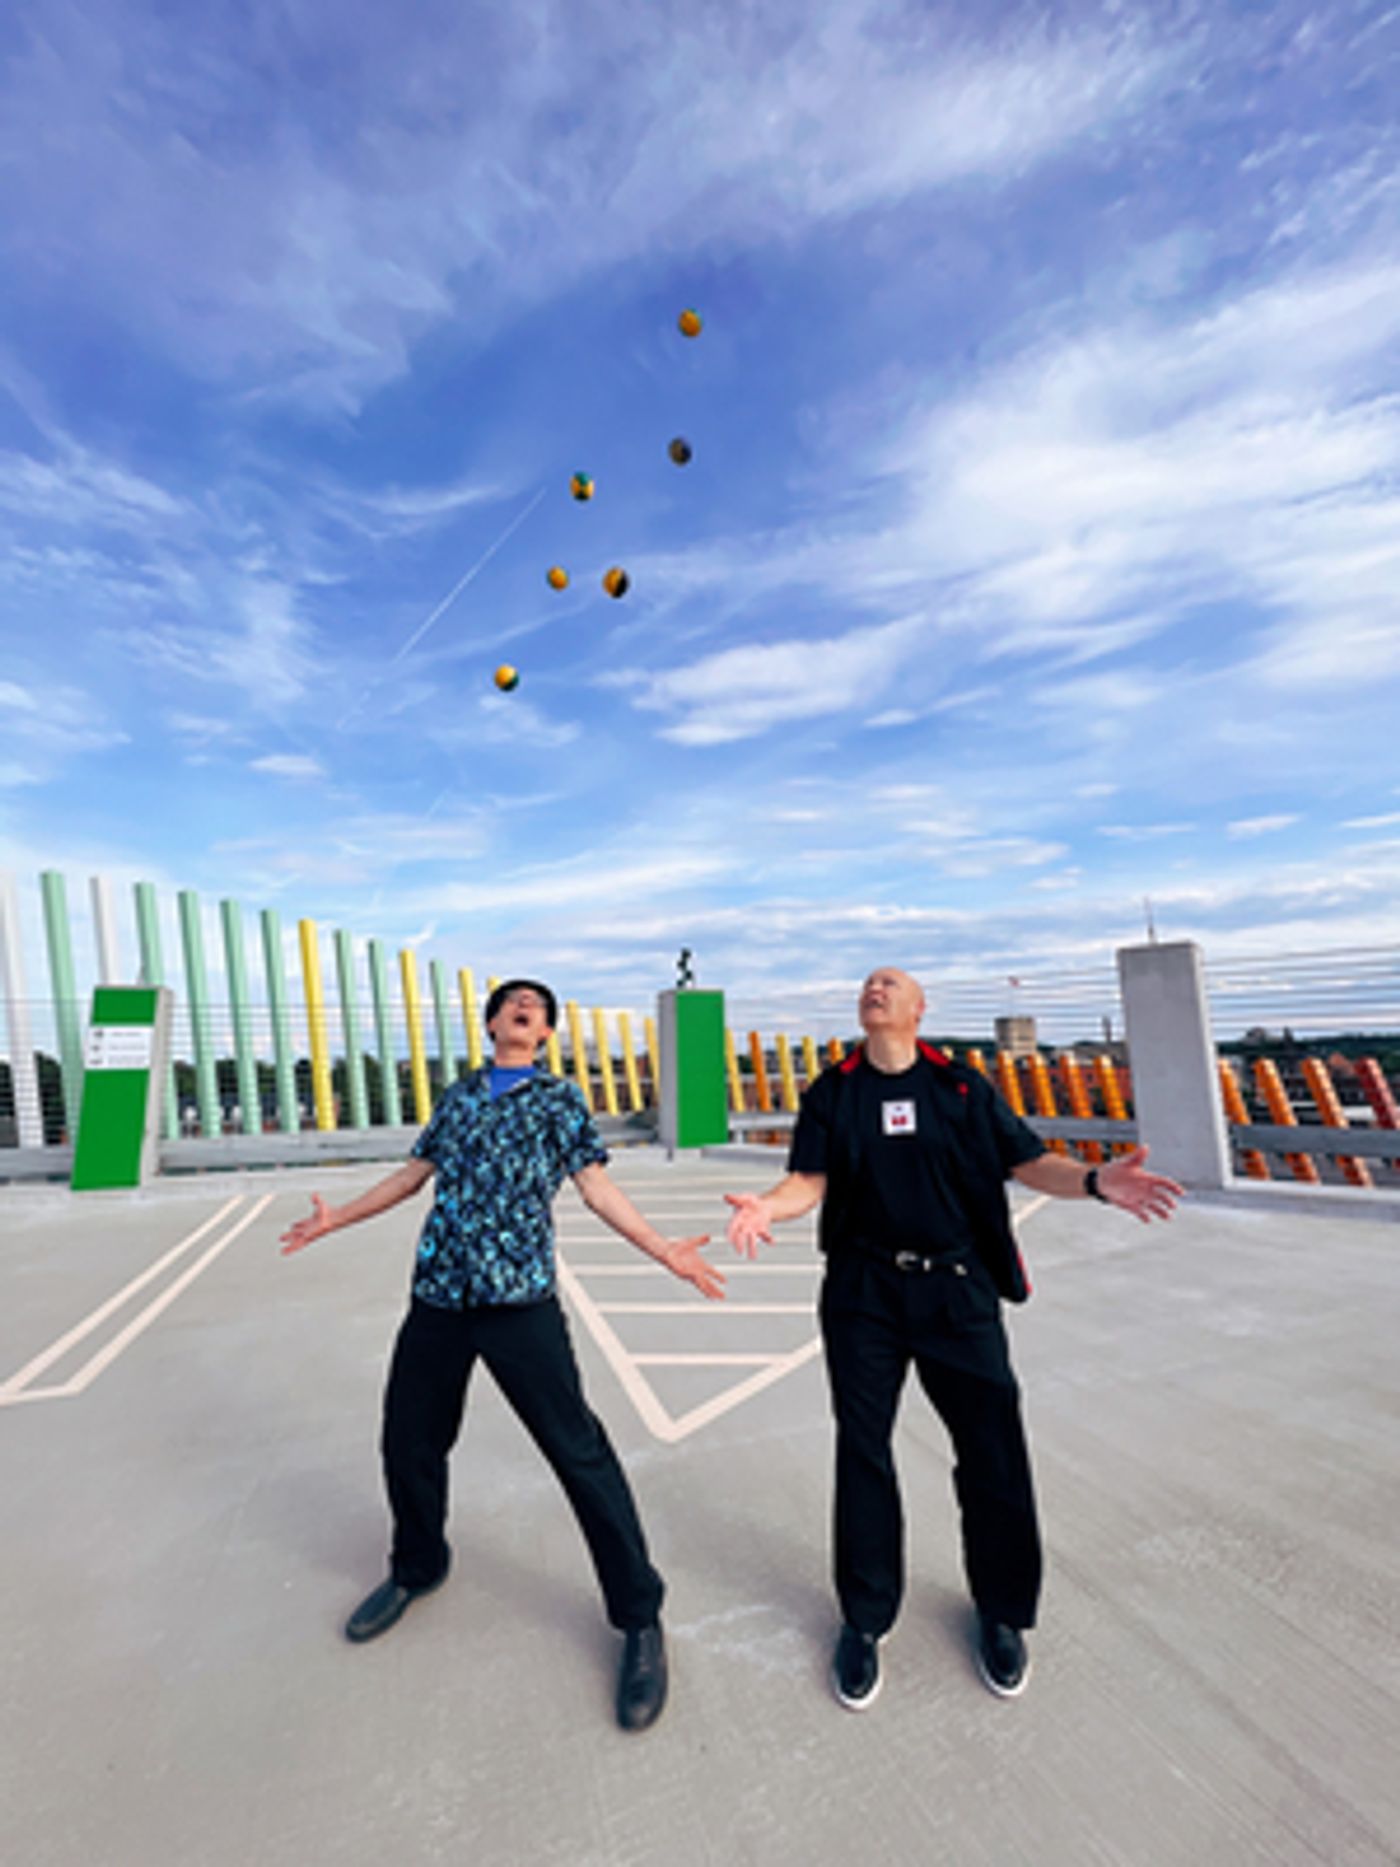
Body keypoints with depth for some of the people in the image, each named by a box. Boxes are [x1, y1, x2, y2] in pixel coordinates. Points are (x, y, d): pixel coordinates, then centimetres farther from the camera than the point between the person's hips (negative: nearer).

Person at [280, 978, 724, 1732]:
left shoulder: (559, 1099, 3)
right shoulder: (458, 1096, 16)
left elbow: (597, 1187, -3)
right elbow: (414, 1173, 24)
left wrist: (662, 1248, -15)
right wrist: (335, 1219, 28)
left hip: (518, 1299, -4)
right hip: (437, 1296, 5)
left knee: (579, 1451, -3)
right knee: (407, 1442, 16)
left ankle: (638, 1618, 15)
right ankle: (417, 1568, 47)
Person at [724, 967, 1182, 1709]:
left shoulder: (961, 1085, 1)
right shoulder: (832, 1091, 2)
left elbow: (1026, 1161, -1)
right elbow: (810, 1180, -4)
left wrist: (1093, 1180, -19)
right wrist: (767, 1205, -25)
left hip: (958, 1290, 0)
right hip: (863, 1293, 0)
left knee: (992, 1449, 6)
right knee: (863, 1451, 10)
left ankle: (1001, 1613, 34)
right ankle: (865, 1620, 32)